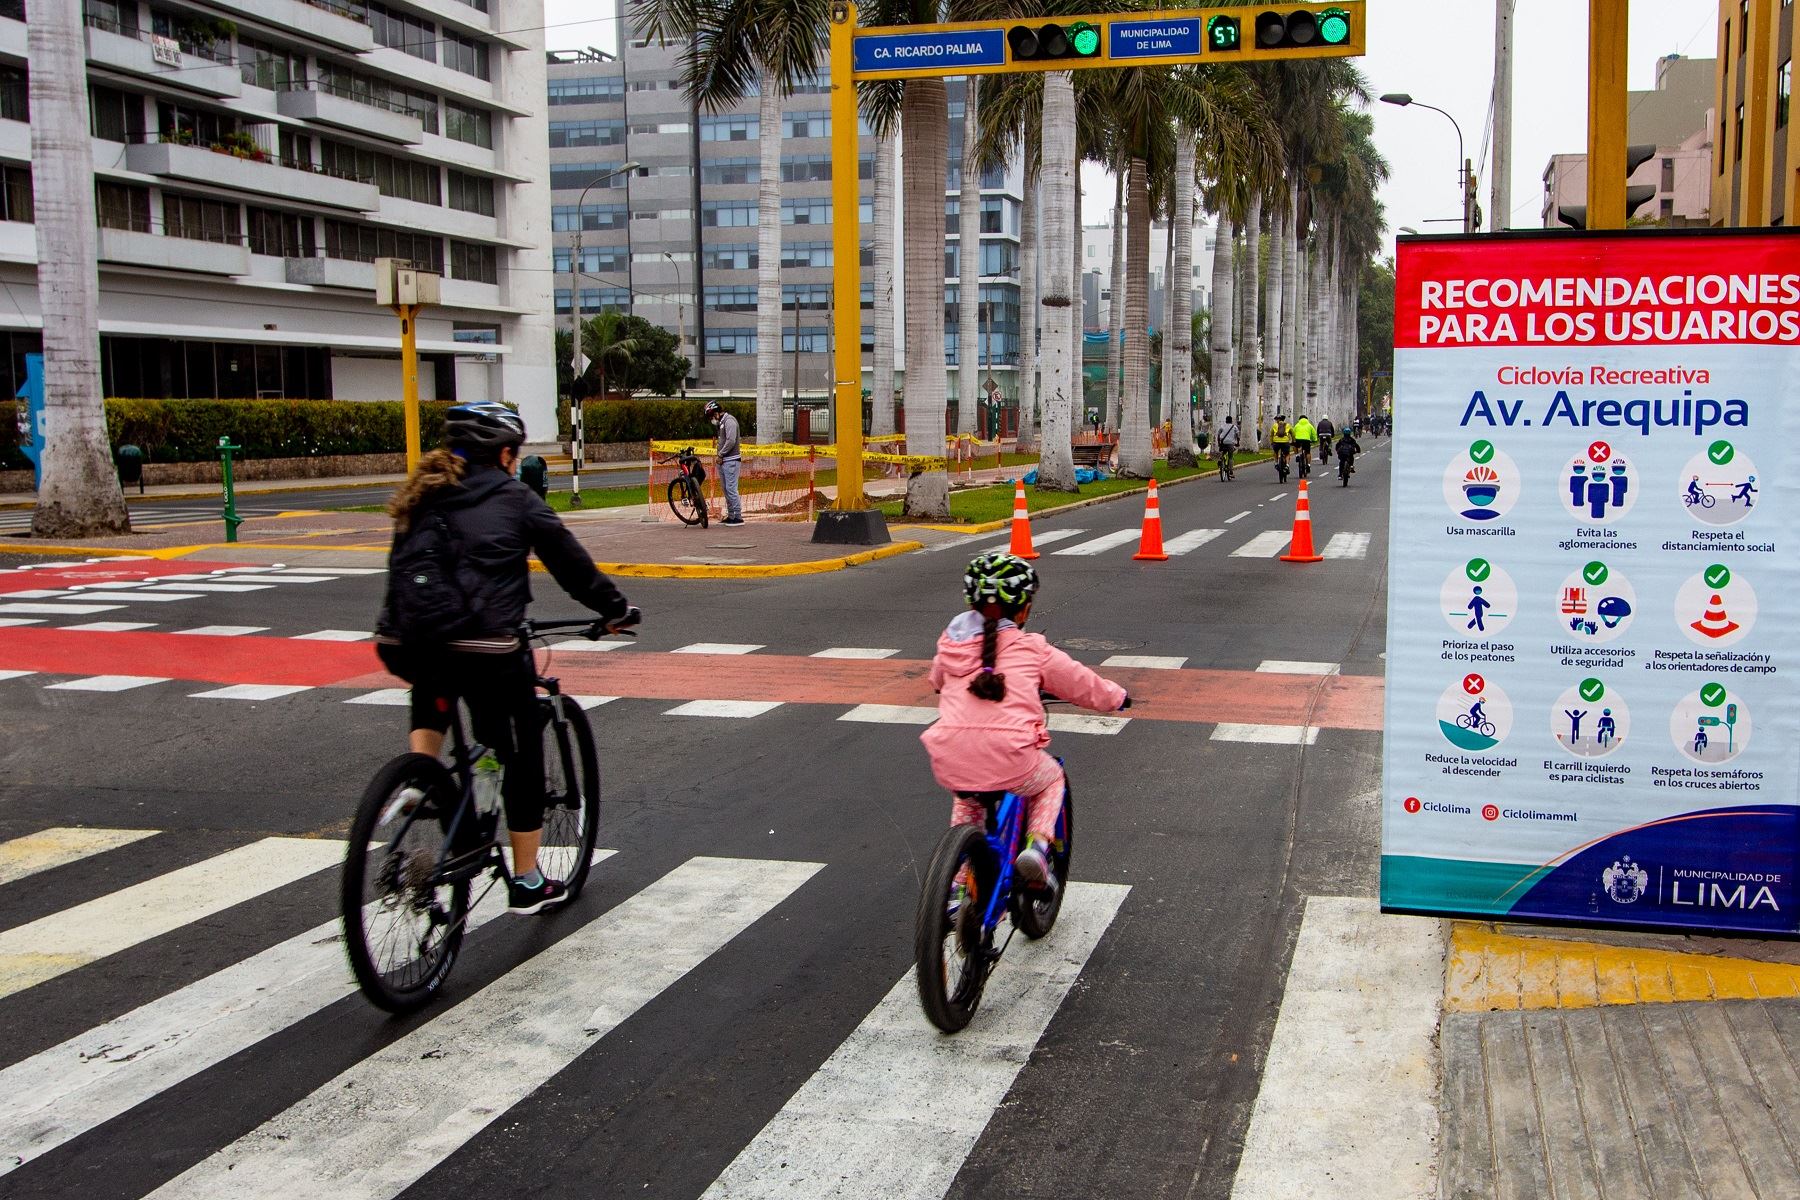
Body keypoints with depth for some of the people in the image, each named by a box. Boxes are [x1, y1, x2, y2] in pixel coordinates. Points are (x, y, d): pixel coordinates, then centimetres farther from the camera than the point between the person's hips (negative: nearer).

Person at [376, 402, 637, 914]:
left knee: (432, 698, 40)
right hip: (486, 648, -5)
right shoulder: (515, 499, 3)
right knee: (521, 755, 12)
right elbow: (571, 562, 9)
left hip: (407, 644, 5)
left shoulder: (420, 498, 17)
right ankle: (528, 882, 20)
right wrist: (615, 609, 23)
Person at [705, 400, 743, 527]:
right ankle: (730, 516, 17)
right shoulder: (721, 422, 19)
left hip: (731, 460, -10)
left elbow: (731, 441, -20)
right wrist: (718, 454, 4)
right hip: (723, 461, 10)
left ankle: (738, 517, -9)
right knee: (726, 489, 11)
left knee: (731, 489, -11)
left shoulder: (729, 420, -11)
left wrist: (720, 455, -13)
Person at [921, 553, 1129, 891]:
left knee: (967, 801, 37)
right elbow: (1083, 685, 18)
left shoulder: (950, 644, 16)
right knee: (1050, 780, 30)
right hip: (1009, 761, -3)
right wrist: (1118, 697, 38)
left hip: (950, 763, 3)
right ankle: (1037, 845, 7)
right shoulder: (1032, 649, 7)